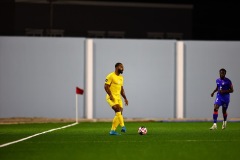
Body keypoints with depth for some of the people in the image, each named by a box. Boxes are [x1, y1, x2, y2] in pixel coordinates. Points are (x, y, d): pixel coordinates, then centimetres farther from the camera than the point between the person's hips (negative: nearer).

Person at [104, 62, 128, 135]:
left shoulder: (121, 77, 18)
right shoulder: (111, 76, -8)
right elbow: (106, 86, -13)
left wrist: (125, 98, 15)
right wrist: (111, 95, -23)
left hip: (118, 97, 8)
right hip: (111, 98, -8)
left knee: (118, 114, 0)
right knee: (118, 110, -25)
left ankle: (112, 131, 3)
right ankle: (123, 126, -31)